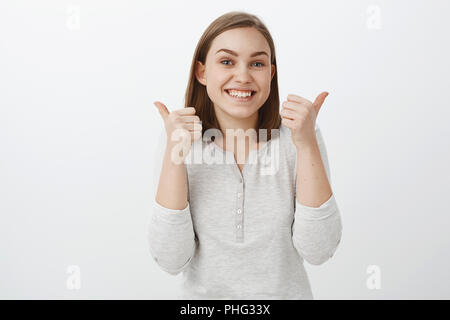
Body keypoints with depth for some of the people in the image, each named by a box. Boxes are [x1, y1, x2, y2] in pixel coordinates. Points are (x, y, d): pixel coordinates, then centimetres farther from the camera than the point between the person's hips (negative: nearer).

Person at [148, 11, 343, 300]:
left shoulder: (298, 138, -11)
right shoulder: (180, 143, -10)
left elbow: (318, 251, -18)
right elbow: (171, 260, -17)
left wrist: (307, 145, -24)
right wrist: (174, 156, -24)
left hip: (287, 292, 0)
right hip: (204, 294, 0)